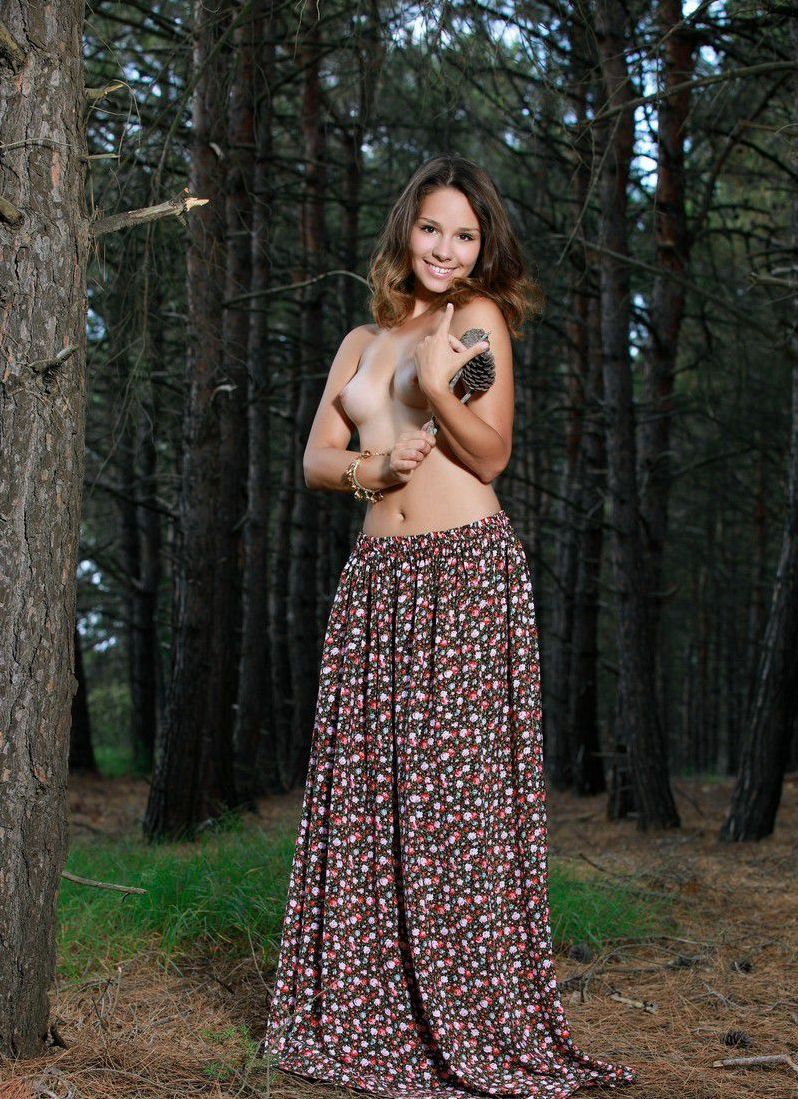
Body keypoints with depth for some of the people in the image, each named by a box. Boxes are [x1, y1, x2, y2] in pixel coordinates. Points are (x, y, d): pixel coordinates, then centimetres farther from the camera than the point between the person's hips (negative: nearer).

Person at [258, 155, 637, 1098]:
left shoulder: (479, 317, 4)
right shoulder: (362, 341, 20)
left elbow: (492, 454, -3)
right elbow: (315, 456, 15)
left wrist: (437, 387, -19)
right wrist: (373, 467, -5)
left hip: (467, 570, -5)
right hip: (376, 576, 6)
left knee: (458, 787, -6)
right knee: (365, 786, 4)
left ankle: (475, 1023, 3)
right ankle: (368, 1012, 14)